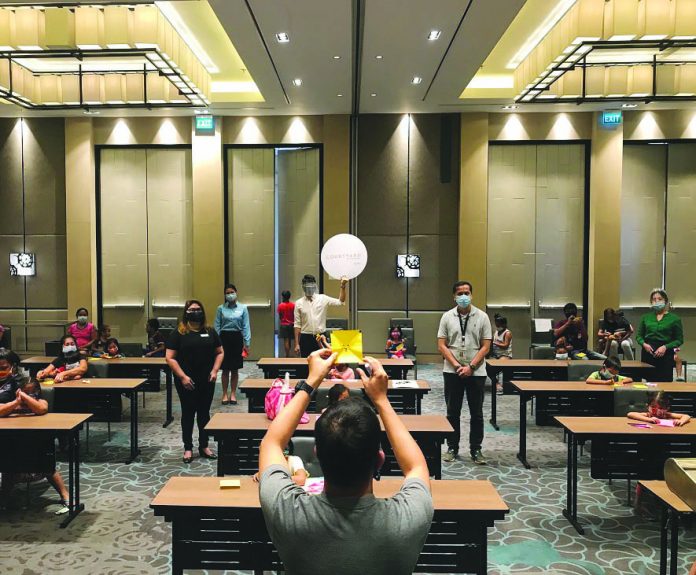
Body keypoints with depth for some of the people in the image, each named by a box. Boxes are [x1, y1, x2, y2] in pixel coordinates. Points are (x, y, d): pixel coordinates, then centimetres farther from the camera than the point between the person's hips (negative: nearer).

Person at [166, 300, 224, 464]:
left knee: (204, 413, 11)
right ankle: (188, 448, 18)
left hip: (207, 381, 3)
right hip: (187, 382, -3)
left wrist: (215, 370, -4)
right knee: (188, 414, 7)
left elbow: (220, 352, 11)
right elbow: (170, 358, -8)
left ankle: (204, 446, 24)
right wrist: (182, 377, -15)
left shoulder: (210, 332, 6)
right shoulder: (178, 333, -4)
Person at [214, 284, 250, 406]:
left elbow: (246, 326, 0)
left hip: (237, 338, 0)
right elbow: (217, 326, 3)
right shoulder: (221, 308, 2)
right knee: (225, 369, 4)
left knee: (235, 369, 7)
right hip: (224, 338, 0)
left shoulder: (243, 308, 1)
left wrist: (247, 343, -5)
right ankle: (225, 394, 15)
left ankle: (233, 393, 19)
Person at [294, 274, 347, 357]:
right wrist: (297, 344, -1)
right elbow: (297, 325, 2)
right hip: (306, 338, 0)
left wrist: (343, 286, -19)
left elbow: (340, 302, -6)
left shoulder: (323, 299, 1)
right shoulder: (299, 303, 1)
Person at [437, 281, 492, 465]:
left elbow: (486, 347, -3)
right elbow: (441, 345, -1)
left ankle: (476, 449, 17)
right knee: (452, 412, 8)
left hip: (476, 371, 0)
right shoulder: (447, 317, 2)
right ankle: (452, 448, 20)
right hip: (452, 371, 1)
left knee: (476, 413, 7)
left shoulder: (482, 317, 0)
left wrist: (471, 366, -12)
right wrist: (457, 365, -12)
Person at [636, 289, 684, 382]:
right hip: (648, 353, 2)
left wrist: (665, 347, -12)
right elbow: (639, 336, 13)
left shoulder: (674, 318, 3)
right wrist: (644, 344, -7)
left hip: (666, 354, -2)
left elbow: (679, 340, 2)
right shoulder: (646, 317, 11)